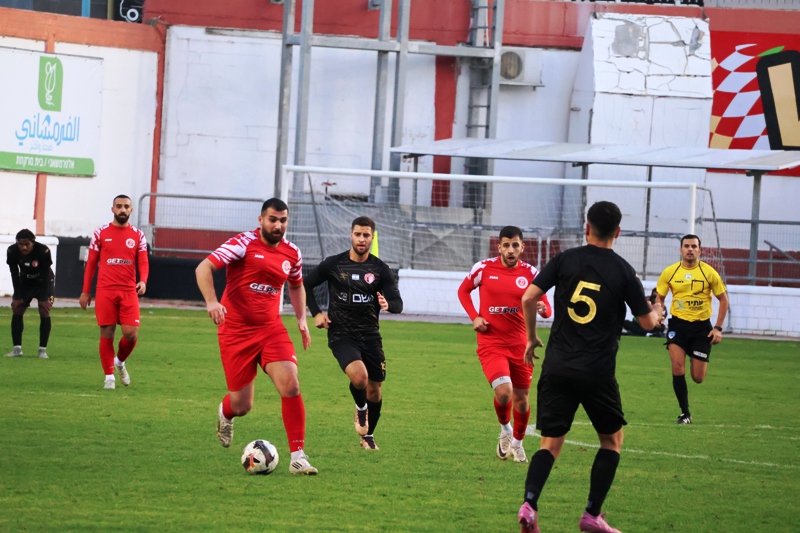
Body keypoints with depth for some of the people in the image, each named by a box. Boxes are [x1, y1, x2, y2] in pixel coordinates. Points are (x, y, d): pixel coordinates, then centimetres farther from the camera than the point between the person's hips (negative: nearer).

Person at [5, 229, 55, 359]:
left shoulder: (44, 251, -33)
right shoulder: (12, 251, -25)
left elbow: (45, 275, -26)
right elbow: (15, 275, -17)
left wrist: (43, 298, -25)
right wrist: (17, 297, -19)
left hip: (43, 283, -3)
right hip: (25, 282, 3)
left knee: (44, 313, -13)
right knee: (16, 311, -6)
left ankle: (43, 350, -7)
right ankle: (17, 349, -1)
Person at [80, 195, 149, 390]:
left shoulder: (138, 235, 8)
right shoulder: (101, 233, 5)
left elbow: (143, 262, 4)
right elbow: (91, 263, 8)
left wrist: (143, 281, -17)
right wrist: (85, 291, 5)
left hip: (129, 291, 1)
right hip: (105, 291, -1)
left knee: (131, 333, -7)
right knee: (107, 333, -2)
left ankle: (120, 361, 23)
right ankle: (109, 376, 8)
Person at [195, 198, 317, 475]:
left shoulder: (292, 253, 6)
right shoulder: (243, 244, -11)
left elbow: (296, 285, 28)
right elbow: (203, 268, -19)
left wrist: (301, 319, 15)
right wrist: (211, 302, -34)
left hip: (271, 329, 4)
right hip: (236, 330, -4)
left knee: (291, 386, -18)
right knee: (242, 406, 1)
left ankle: (298, 457, -12)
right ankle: (226, 413, 42)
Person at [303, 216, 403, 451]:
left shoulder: (380, 270, 0)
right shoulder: (334, 264, -3)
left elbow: (398, 304, -4)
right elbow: (306, 285, 10)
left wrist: (388, 304, -27)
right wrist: (315, 313, -2)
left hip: (370, 335, 3)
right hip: (341, 335, -3)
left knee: (374, 388, 7)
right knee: (359, 376, -28)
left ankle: (368, 435, 31)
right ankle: (360, 409, 6)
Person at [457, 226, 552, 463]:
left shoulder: (530, 273, -3)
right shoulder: (483, 268, -5)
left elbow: (546, 308, 1)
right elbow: (463, 291, 12)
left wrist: (543, 308, -25)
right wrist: (474, 317, -3)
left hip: (519, 344, 2)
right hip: (491, 343, -2)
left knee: (521, 398, 9)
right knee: (504, 392, -21)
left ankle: (517, 443, 35)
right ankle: (505, 430, 11)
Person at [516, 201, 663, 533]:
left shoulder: (565, 260, 2)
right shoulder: (623, 272, -1)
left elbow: (528, 298, -2)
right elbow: (647, 322, 6)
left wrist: (532, 338, 14)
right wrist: (657, 311, 30)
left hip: (557, 367, 2)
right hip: (598, 371, -2)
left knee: (550, 444, 6)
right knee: (612, 439, 18)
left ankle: (529, 503, -19)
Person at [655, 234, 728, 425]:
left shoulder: (709, 273, -5)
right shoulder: (669, 272, -2)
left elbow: (723, 300, 3)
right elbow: (659, 297, 10)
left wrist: (718, 328, -4)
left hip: (702, 326, 0)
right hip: (678, 325, 1)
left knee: (698, 378, 0)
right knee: (677, 369, -17)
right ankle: (685, 413, -3)